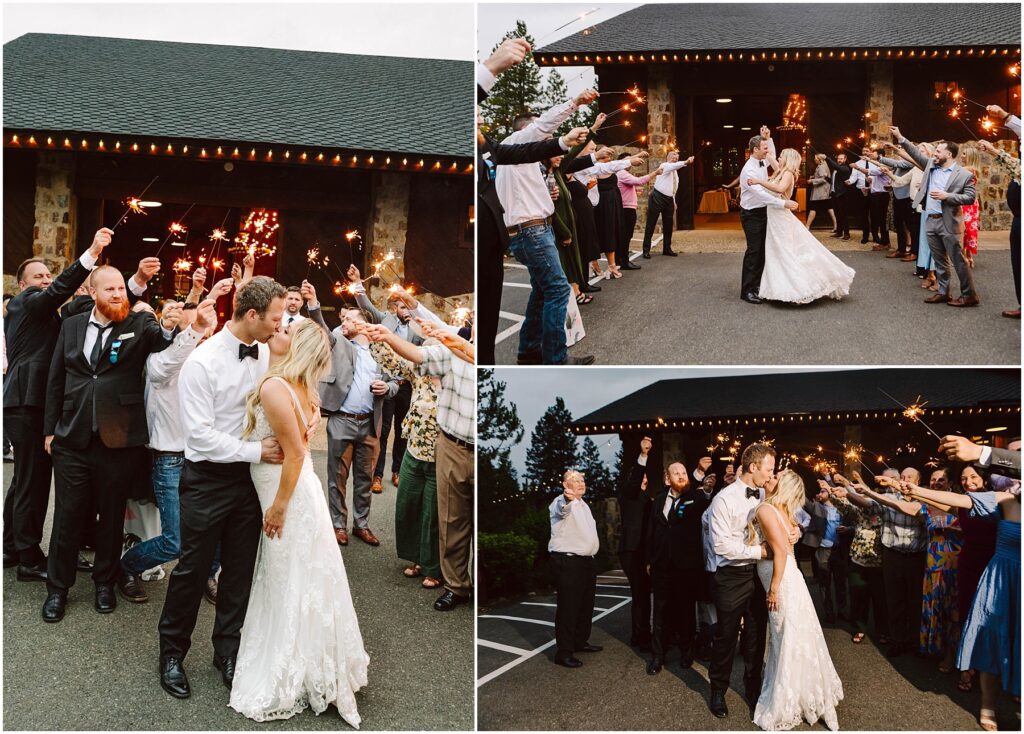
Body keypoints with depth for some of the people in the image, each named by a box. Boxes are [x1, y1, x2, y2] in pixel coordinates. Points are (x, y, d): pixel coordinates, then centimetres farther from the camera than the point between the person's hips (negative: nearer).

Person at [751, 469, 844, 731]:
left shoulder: (765, 509, -16)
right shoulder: (782, 511, 10)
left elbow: (781, 552, -20)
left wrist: (773, 590, -16)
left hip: (783, 583, -8)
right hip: (788, 579, 8)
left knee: (787, 643, 2)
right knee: (790, 641, 18)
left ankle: (782, 709, 13)